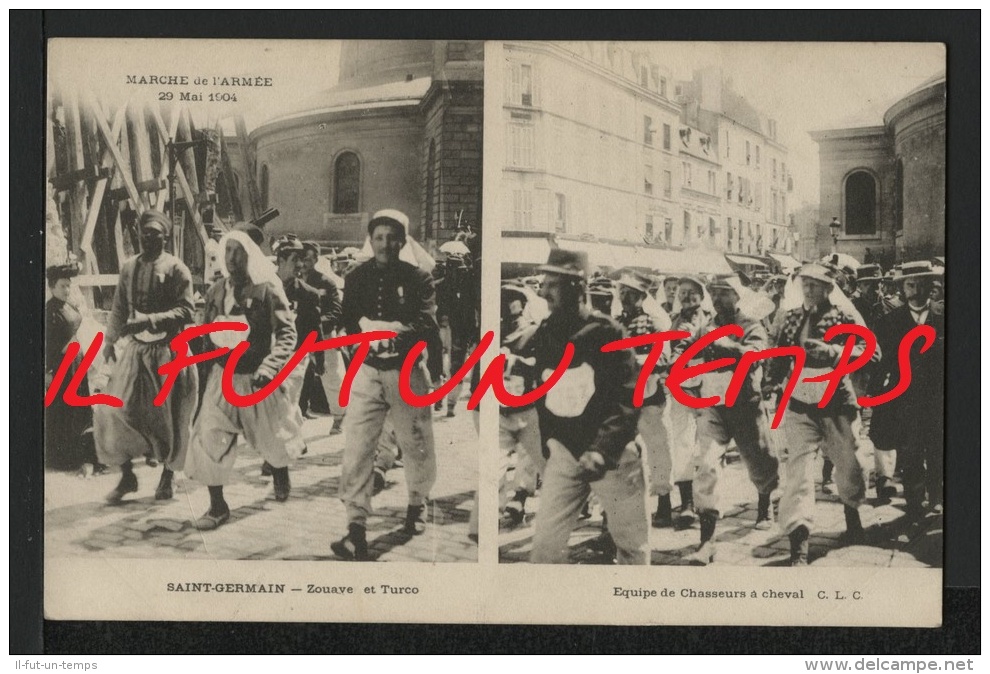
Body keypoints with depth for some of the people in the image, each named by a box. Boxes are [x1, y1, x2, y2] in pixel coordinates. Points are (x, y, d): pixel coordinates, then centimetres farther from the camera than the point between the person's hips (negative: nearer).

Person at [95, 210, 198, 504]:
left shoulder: (176, 269, -7)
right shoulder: (128, 267, 8)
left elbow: (186, 311, -14)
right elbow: (119, 308, 14)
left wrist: (149, 320, -24)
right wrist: (111, 340, 6)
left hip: (167, 349, -4)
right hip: (134, 347, 4)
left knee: (168, 414, 5)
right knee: (115, 408, -5)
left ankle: (167, 477, 25)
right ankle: (126, 475, 11)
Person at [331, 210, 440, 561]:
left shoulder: (418, 278, -4)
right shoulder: (357, 278, 5)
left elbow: (429, 327, -15)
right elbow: (347, 323, 1)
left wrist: (389, 328, -27)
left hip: (408, 372, -1)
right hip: (367, 372, 1)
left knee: (416, 445, 12)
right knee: (357, 447, -9)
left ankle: (416, 506, 38)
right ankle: (356, 531, -8)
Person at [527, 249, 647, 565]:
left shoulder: (607, 333, -11)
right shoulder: (542, 336, 2)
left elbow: (629, 398, -15)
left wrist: (601, 449, -25)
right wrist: (549, 440, 4)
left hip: (611, 452, -3)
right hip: (564, 451, 3)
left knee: (631, 542, 7)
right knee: (545, 544, -2)